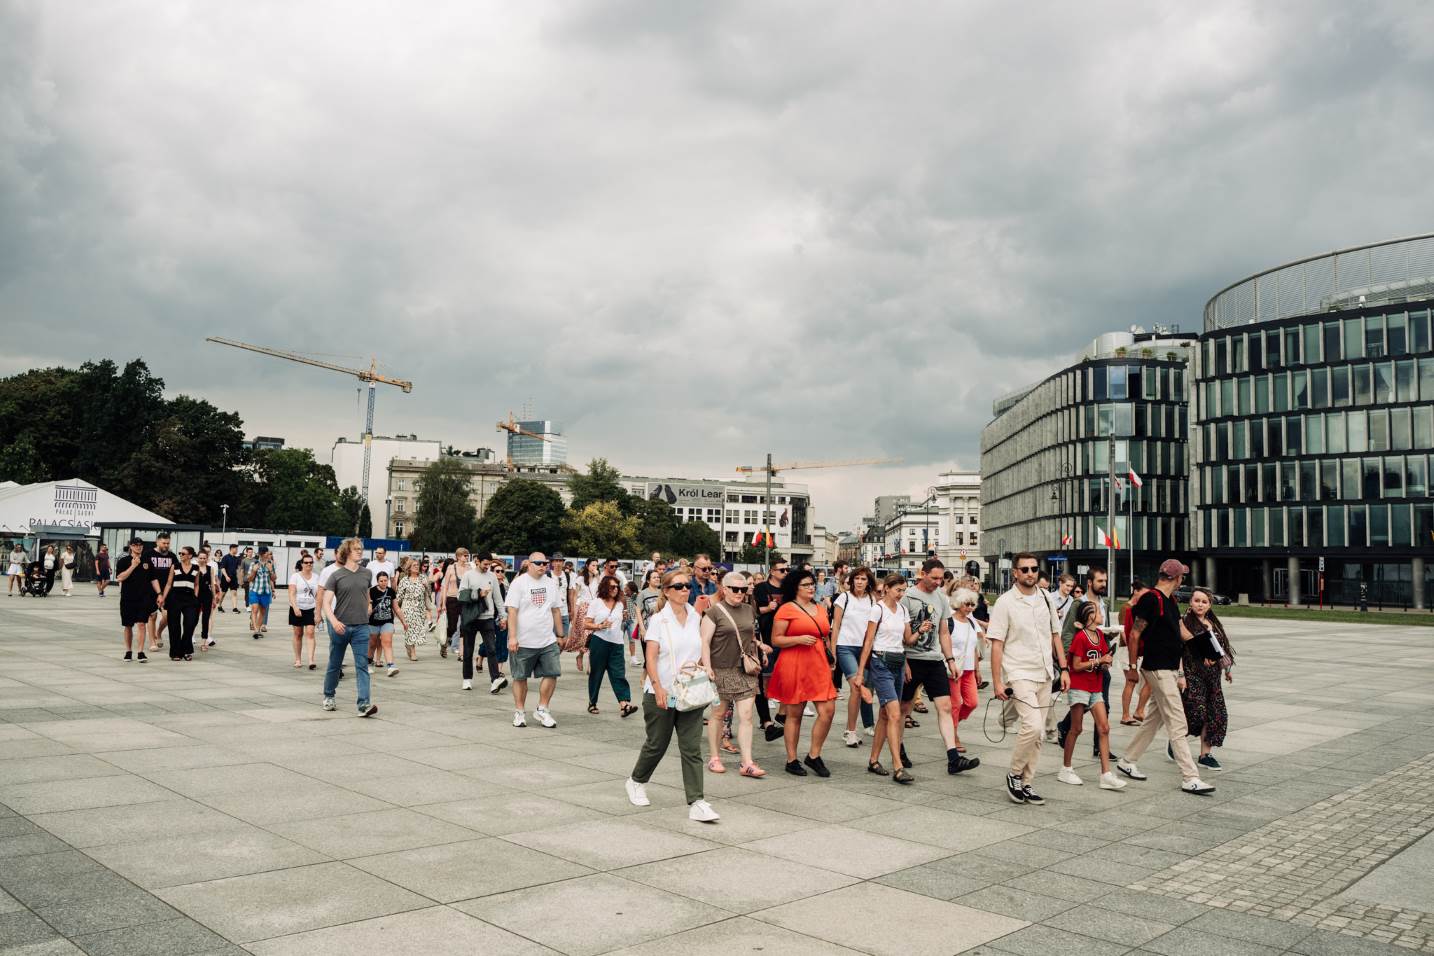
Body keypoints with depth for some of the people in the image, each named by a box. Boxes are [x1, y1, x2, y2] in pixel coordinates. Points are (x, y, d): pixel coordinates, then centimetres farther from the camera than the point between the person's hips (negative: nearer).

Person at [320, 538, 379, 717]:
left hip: (361, 627, 2)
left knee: (362, 666, -9)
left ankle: (363, 704, -14)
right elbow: (326, 603, -10)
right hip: (340, 626, -2)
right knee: (334, 665, 14)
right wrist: (333, 621, -24)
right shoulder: (336, 575, -4)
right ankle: (328, 697, 36)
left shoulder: (366, 573, 6)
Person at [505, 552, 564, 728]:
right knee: (520, 677, 6)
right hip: (523, 641, -4)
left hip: (547, 641, 4)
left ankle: (541, 710, 12)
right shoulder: (519, 583, -7)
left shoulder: (551, 583, 9)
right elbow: (512, 611, -11)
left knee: (552, 674, -1)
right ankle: (519, 712, 18)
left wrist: (560, 635, 13)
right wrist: (512, 637, -18)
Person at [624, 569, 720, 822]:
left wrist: (700, 666, -1)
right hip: (661, 693, -3)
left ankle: (696, 803, -5)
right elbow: (651, 658, -11)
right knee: (657, 744, 11)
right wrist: (658, 687, -21)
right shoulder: (659, 619, -7)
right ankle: (636, 782, 37)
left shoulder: (695, 618, 7)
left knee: (692, 748, -3)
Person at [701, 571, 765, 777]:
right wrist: (707, 668, -15)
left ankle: (746, 763, -1)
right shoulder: (715, 611, -6)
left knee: (746, 715, -2)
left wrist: (756, 661, 15)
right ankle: (714, 758, 21)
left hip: (745, 671, 4)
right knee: (718, 714, 8)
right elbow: (705, 642, -9)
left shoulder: (748, 610, 12)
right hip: (721, 671, -4)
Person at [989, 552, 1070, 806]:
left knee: (1036, 733, 8)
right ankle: (1014, 775, 2)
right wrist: (997, 682, -13)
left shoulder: (1046, 599, 9)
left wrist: (1063, 669, 9)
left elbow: (1055, 635, 16)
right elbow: (996, 644, -8)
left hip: (1044, 675, 6)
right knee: (1032, 726, -18)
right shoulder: (1005, 602, -8)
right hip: (1020, 674, -6)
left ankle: (1026, 783, 18)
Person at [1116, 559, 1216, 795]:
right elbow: (1135, 634, -16)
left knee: (1156, 718, 16)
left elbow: (1181, 630, 16)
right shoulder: (1151, 599, -16)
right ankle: (1190, 778, -5)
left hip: (1169, 669, 10)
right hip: (1158, 669, -10)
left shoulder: (1170, 601, 14)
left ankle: (1128, 761, 27)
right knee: (1177, 724, -8)